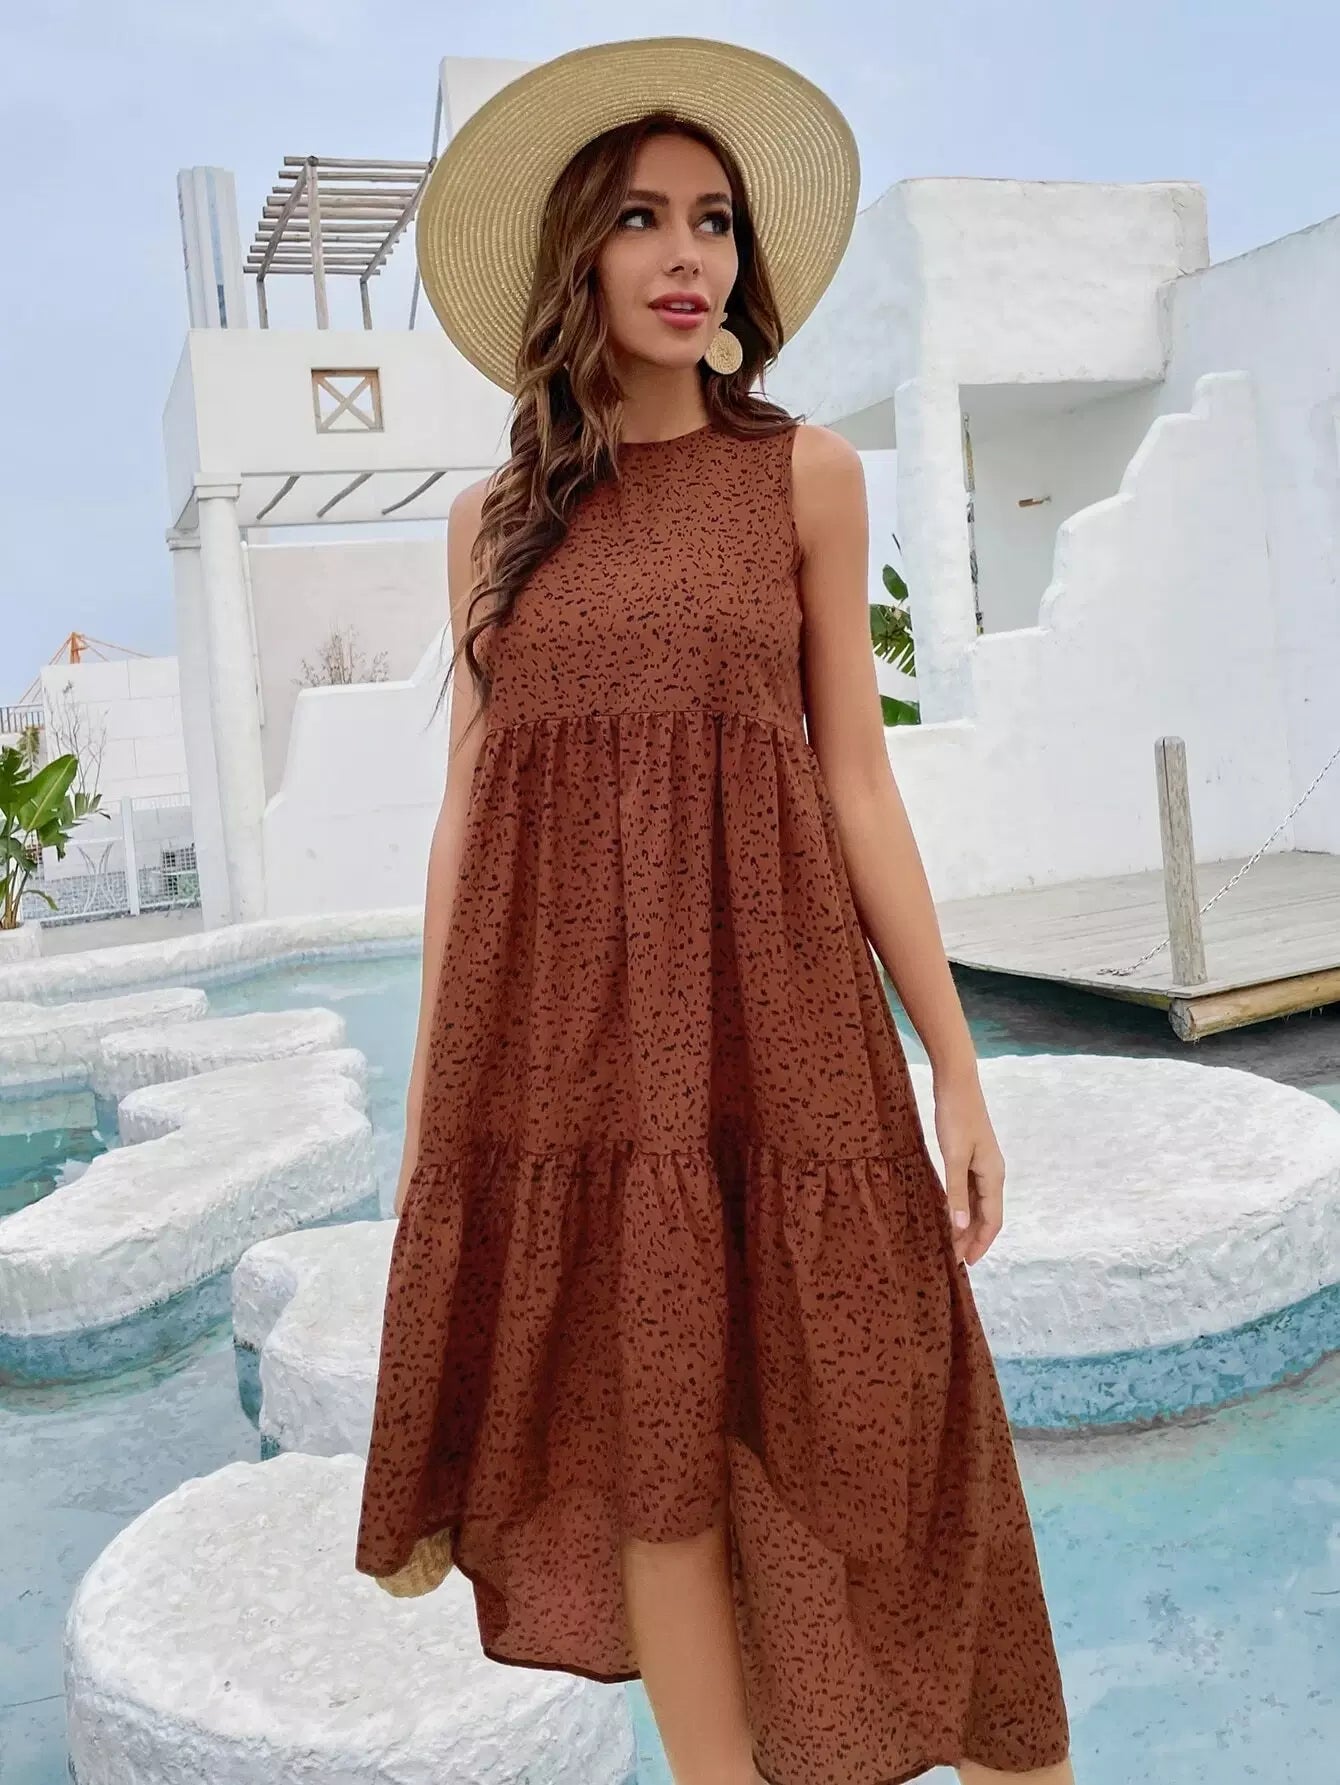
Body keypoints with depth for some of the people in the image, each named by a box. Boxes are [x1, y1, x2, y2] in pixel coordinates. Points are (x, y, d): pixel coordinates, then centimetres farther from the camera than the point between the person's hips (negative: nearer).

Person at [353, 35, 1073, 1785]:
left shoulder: (804, 473, 6)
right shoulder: (496, 517, 11)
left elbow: (856, 778, 3)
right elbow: (465, 805, 10)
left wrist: (957, 1066, -1)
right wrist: (428, 1094, 7)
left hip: (768, 1010, -1)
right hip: (557, 1024, 2)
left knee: (810, 1427, 3)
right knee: (650, 1444, 6)